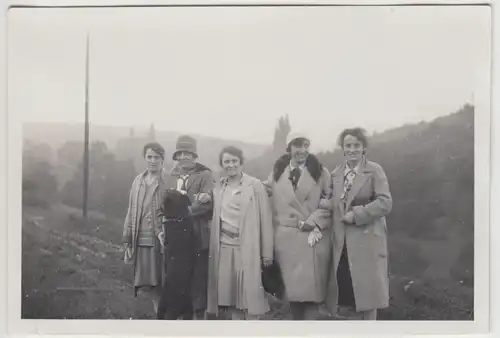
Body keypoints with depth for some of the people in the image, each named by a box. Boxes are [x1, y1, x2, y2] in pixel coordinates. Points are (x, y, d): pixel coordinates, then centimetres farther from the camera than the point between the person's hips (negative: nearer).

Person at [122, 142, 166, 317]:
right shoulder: (138, 181, 12)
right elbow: (131, 212, 14)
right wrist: (127, 242, 11)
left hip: (161, 242, -4)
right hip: (141, 242, 4)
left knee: (161, 285, 1)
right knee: (146, 286, 7)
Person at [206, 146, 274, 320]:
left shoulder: (255, 185, -2)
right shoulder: (218, 188, 10)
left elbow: (265, 219, -3)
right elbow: (216, 219, 12)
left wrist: (267, 253, -6)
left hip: (248, 248, -4)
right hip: (224, 248, 4)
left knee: (250, 295, -3)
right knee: (229, 294, 6)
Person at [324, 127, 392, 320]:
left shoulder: (374, 171, -4)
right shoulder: (336, 173, 11)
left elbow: (385, 203, -12)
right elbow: (334, 204, 14)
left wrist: (356, 214, -16)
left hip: (367, 237, -4)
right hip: (342, 240, 5)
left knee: (367, 286, 1)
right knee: (347, 285, 6)